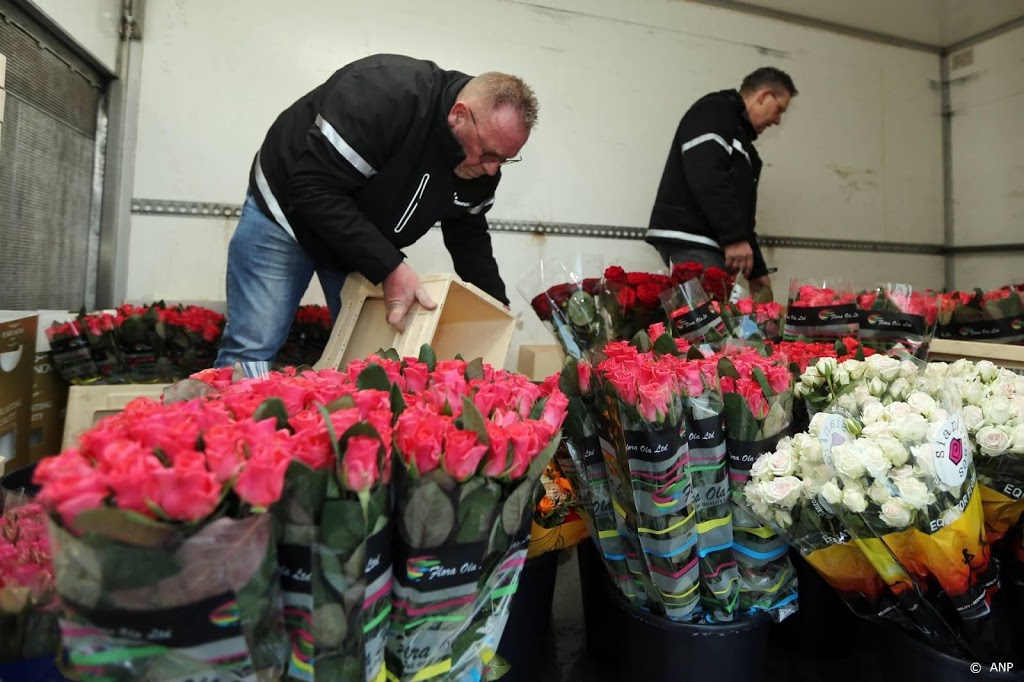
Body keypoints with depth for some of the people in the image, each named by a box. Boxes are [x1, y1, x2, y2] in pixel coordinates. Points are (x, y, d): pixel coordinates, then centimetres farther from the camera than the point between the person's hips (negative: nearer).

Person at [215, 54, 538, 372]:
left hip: (370, 243, 6)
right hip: (287, 210, -5)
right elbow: (313, 189, -34)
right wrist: (389, 268, -38)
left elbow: (468, 233, 2)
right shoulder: (385, 95, -34)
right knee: (250, 353, -11)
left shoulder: (482, 163, -13)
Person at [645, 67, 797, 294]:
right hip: (690, 241, -9)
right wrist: (735, 237, -21)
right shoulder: (714, 111, 1)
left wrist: (756, 269, 24)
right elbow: (706, 177, -17)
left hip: (710, 244, 9)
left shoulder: (740, 135, 30)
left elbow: (742, 209, 29)